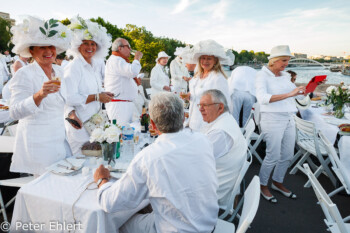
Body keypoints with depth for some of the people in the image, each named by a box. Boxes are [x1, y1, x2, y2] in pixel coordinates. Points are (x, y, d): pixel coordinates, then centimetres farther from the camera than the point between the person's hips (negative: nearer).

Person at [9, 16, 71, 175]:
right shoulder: (24, 74, -11)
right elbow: (15, 113, -24)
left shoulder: (60, 72, 8)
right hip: (36, 143, -6)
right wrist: (40, 95, -37)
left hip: (60, 140, 6)